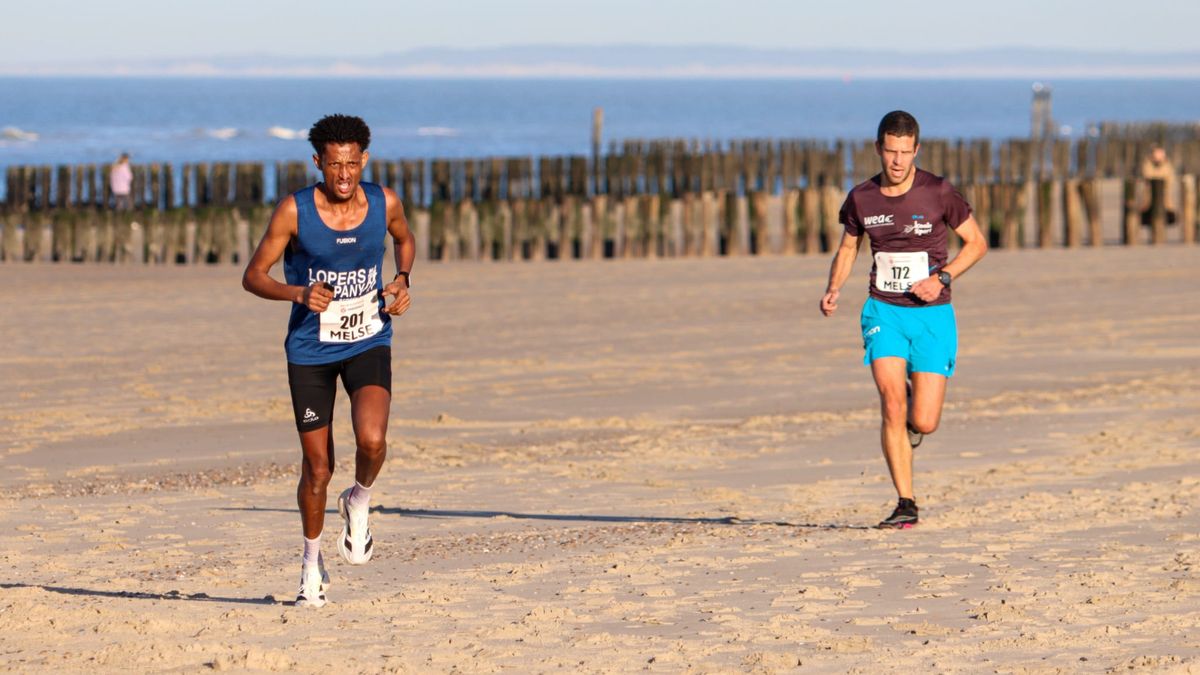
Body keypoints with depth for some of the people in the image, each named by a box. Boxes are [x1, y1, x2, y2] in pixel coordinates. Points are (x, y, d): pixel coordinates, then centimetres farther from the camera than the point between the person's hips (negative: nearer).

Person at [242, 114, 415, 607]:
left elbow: (404, 240, 16)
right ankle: (312, 561, 28)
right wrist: (298, 293, -27)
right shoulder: (295, 211, -14)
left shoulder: (384, 204, -7)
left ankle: (358, 504, 9)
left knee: (372, 440, -25)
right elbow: (253, 276, -9)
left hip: (368, 343, 1)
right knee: (318, 468, 3)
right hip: (311, 349, -1)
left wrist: (402, 281, -3)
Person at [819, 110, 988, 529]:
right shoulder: (861, 199, 0)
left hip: (932, 314, -1)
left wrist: (942, 279, -13)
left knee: (923, 423, -6)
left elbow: (976, 242, 1)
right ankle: (906, 504, -9)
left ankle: (909, 424, 33)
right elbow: (848, 247, 17)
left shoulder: (938, 193, -8)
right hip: (884, 310, 1)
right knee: (892, 401, -18)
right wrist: (833, 289, -1)